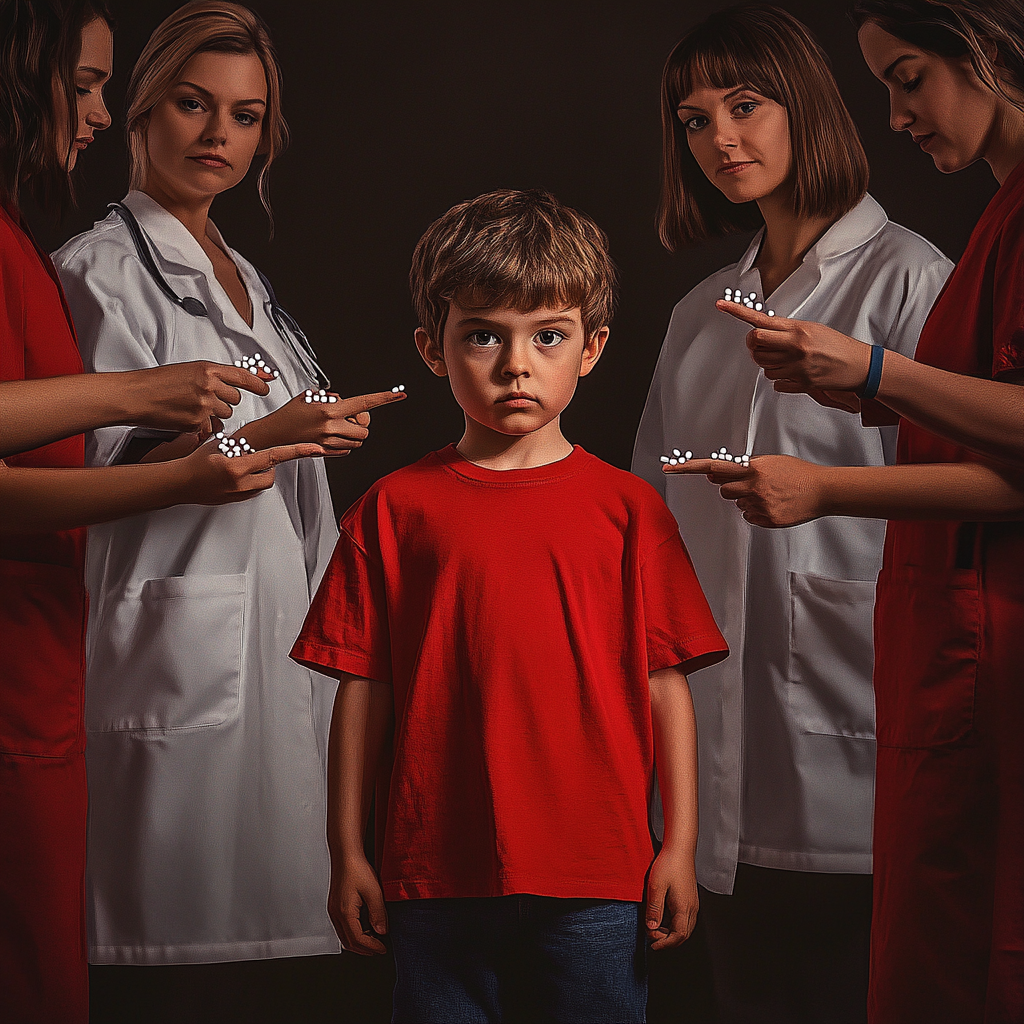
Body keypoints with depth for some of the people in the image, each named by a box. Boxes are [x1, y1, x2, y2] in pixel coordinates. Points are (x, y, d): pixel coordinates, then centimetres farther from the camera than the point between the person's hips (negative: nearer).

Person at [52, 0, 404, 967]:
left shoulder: (241, 277, 20)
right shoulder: (99, 267, -5)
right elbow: (98, 475, -12)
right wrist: (260, 437, -21)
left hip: (282, 649, 8)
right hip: (183, 655, -8)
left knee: (265, 915, 6)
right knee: (182, 930, -7)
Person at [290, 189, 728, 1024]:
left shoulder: (626, 507, 4)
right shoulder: (395, 508, 4)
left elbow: (665, 681, 3)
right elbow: (364, 687, 4)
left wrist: (680, 846, 1)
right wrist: (348, 852, 3)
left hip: (595, 874, 0)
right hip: (436, 875, 0)